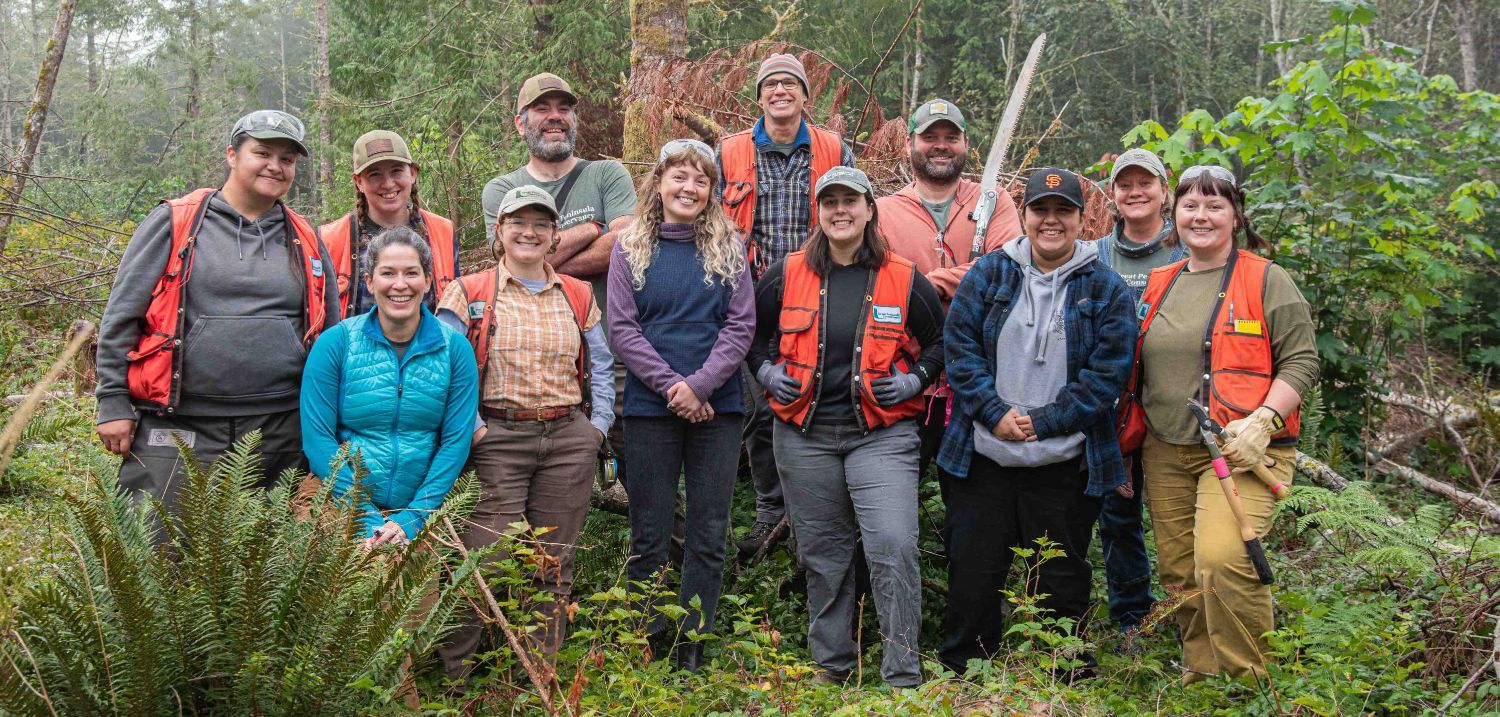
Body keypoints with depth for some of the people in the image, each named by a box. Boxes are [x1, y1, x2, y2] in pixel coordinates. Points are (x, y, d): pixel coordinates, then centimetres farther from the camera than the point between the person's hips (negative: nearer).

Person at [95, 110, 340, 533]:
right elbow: (120, 318, 3)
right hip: (177, 431, -3)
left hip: (279, 431, 3)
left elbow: (330, 333, 19)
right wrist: (113, 404, -3)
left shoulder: (306, 240, 13)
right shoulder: (175, 223, 3)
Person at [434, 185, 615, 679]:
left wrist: (599, 423, 8)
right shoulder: (469, 294, 2)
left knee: (556, 562, 7)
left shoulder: (578, 297, 13)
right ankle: (452, 670, 6)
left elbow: (601, 365, 18)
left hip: (569, 440, 4)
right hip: (497, 440, -4)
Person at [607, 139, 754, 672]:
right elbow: (622, 328, -2)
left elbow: (741, 325, 0)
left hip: (718, 408, 1)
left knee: (709, 536, 5)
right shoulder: (630, 249, 4)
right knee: (649, 537, 4)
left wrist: (701, 384, -13)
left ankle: (693, 653, 14)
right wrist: (671, 386, -12)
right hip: (650, 408, -1)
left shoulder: (728, 247, 6)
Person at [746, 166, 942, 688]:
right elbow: (752, 331, 19)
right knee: (823, 553, 11)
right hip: (804, 434, 2)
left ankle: (903, 676, -3)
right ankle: (831, 665, 26)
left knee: (893, 547, -14)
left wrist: (914, 379, -3)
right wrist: (767, 372, 3)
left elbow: (940, 340, 13)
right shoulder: (786, 275, 4)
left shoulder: (904, 279, 1)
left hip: (882, 434, -2)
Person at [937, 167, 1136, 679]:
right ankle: (960, 680, 23)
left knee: (1062, 583, 9)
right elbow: (959, 345, -2)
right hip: (982, 459, 1)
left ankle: (1068, 684, 26)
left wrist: (1038, 423, -14)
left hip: (1064, 466, -1)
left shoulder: (1107, 290, 1)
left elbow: (1107, 374, -7)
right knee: (972, 576, 8)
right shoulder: (988, 274, 4)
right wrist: (996, 414, -15)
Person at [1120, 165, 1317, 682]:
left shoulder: (1267, 280, 0)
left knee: (1223, 560, -24)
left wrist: (1262, 421, -18)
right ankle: (1199, 680, 23)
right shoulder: (1158, 285, 15)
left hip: (1242, 449, -5)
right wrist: (1122, 435, 17)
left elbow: (1300, 362, -4)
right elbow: (1137, 368, 24)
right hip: (1165, 452, 6)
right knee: (1179, 574, 7)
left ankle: (1246, 685, -7)